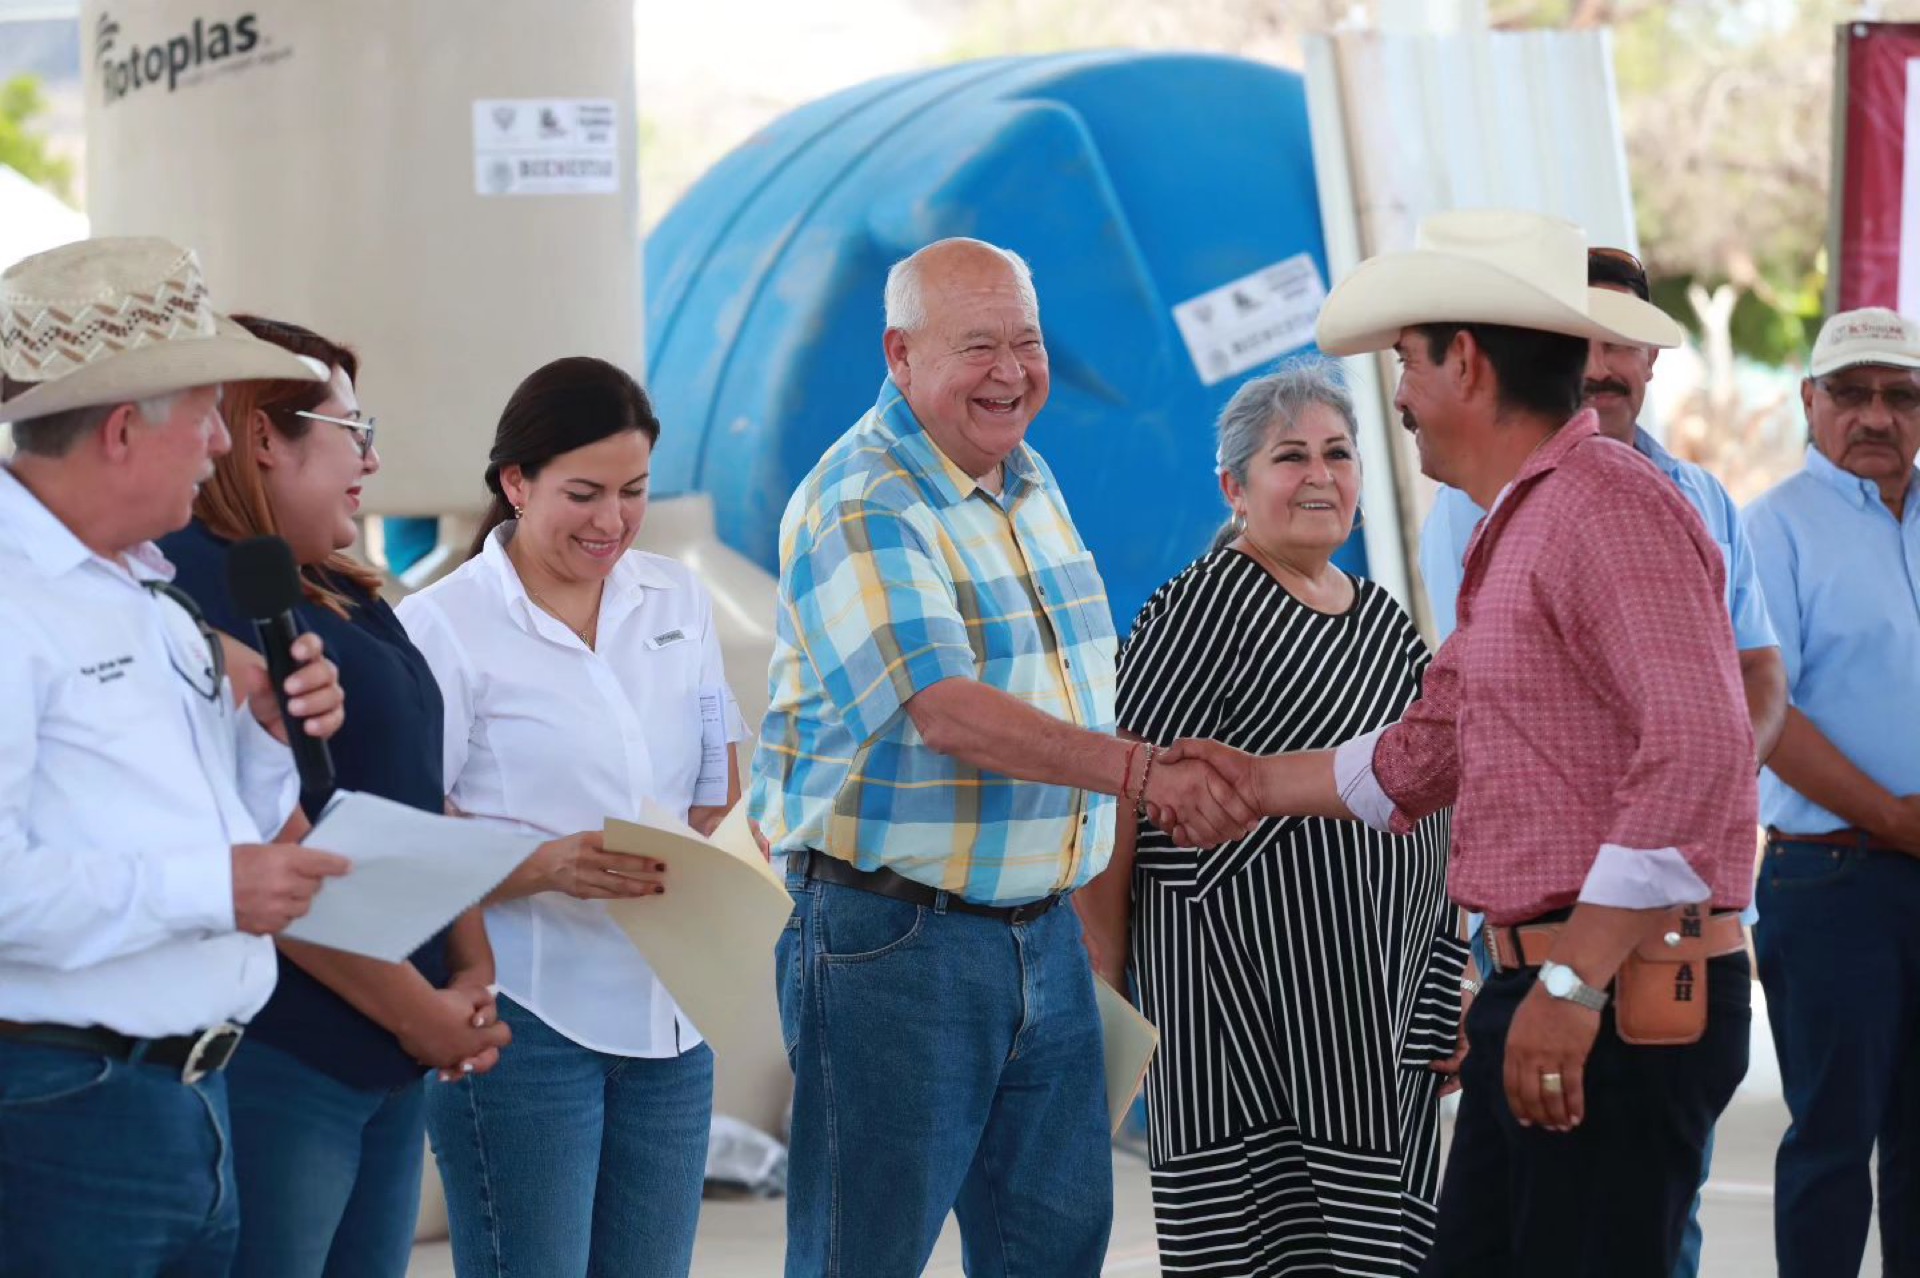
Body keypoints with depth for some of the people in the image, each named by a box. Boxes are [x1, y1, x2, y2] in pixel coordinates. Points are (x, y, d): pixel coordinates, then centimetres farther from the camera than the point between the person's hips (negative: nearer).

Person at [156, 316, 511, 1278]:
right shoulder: (197, 587, -13)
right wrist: (415, 1009, -14)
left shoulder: (347, 599, 17)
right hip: (272, 1056, -9)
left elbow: (420, 805, 19)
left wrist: (471, 974, 4)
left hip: (392, 1061, 9)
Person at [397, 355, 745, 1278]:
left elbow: (722, 791, 17)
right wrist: (546, 867, -25)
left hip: (668, 1018, 6)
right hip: (524, 1019, -6)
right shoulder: (445, 624, -6)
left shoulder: (678, 601, 11)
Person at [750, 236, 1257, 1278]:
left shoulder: (1028, 480, 13)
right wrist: (1146, 771, -34)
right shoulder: (859, 509, -15)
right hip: (895, 942, -8)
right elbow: (947, 714, -26)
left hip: (1045, 936, 8)